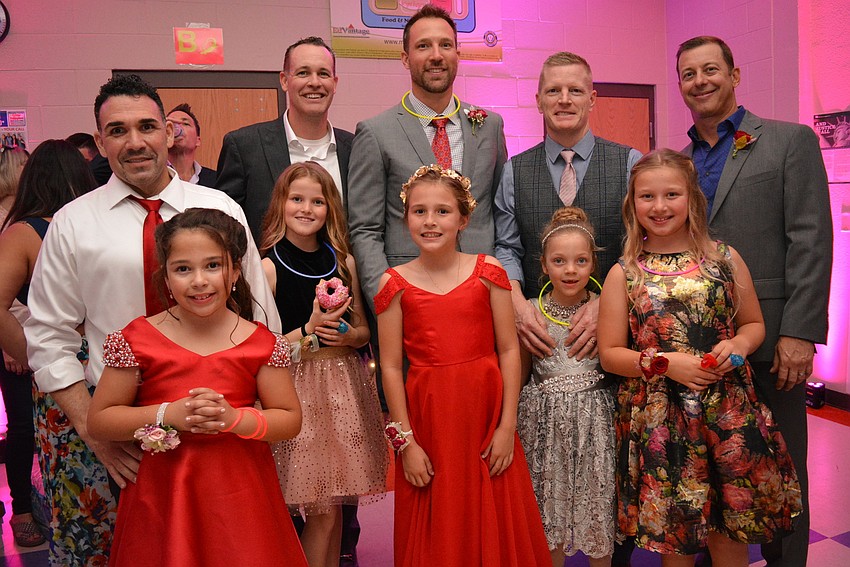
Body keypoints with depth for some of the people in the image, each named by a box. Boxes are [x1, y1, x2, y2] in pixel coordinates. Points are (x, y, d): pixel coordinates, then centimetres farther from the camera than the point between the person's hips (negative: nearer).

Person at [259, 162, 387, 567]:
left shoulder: (343, 261, 7)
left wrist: (347, 335, -7)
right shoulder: (269, 265, -6)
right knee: (322, 511, 1)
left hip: (345, 385, 4)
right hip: (298, 388, -4)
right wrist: (310, 330, -19)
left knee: (334, 503, 10)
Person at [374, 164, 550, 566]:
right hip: (427, 420, 0)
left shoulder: (487, 271, -1)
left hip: (486, 413, 0)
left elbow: (509, 350, -2)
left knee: (493, 526, 12)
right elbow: (391, 367, -3)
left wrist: (507, 426, -5)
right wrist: (406, 441, -4)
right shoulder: (395, 283, -2)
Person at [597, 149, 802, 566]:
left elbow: (754, 323, 12)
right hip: (658, 420, -1)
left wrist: (737, 345, -9)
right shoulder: (623, 274, -1)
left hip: (727, 412, 1)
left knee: (730, 533, 12)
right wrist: (663, 363, -15)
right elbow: (609, 354, -1)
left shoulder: (725, 259, 3)